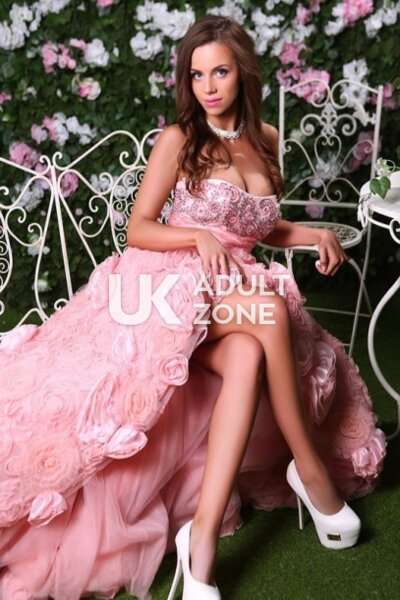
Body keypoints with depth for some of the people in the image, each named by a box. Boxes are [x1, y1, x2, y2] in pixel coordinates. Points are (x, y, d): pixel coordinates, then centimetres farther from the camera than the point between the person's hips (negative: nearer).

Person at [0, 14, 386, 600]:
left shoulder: (265, 140, 13)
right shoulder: (177, 140, -2)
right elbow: (137, 230, -4)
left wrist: (313, 233, 5)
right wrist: (199, 237, -21)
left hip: (239, 286, 4)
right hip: (177, 285, -4)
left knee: (248, 356, -33)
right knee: (273, 312, -35)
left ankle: (203, 533, -37)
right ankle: (311, 467, -19)